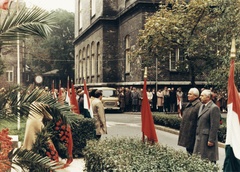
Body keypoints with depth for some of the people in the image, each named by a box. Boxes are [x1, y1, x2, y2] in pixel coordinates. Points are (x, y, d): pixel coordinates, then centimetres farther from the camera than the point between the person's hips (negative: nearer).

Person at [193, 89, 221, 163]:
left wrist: (211, 140, -19)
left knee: (209, 160, -2)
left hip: (207, 138, -9)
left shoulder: (214, 108, -14)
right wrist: (197, 135, 16)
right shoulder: (202, 106, 15)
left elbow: (215, 126, -18)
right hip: (200, 138, 9)